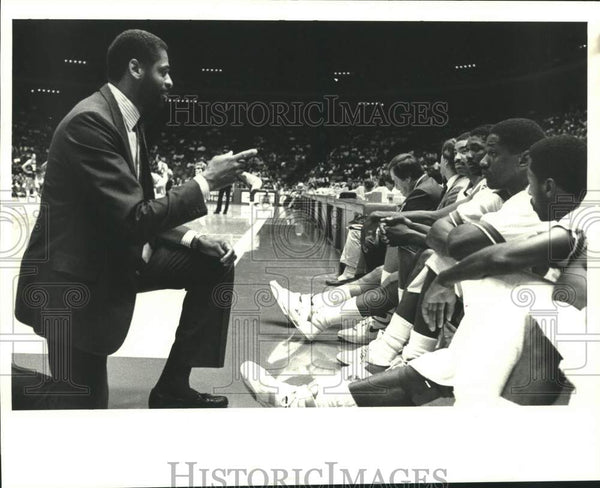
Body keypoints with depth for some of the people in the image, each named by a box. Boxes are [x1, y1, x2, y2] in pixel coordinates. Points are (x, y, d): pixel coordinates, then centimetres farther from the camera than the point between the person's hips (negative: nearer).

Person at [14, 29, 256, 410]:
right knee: (84, 401, -4)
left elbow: (145, 211, 12)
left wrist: (193, 240, -2)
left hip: (122, 255, 9)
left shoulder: (129, 120, 6)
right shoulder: (90, 121, -23)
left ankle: (173, 387, 11)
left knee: (216, 264, 4)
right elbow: (135, 218, -28)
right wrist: (208, 181, -19)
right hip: (75, 278, -9)